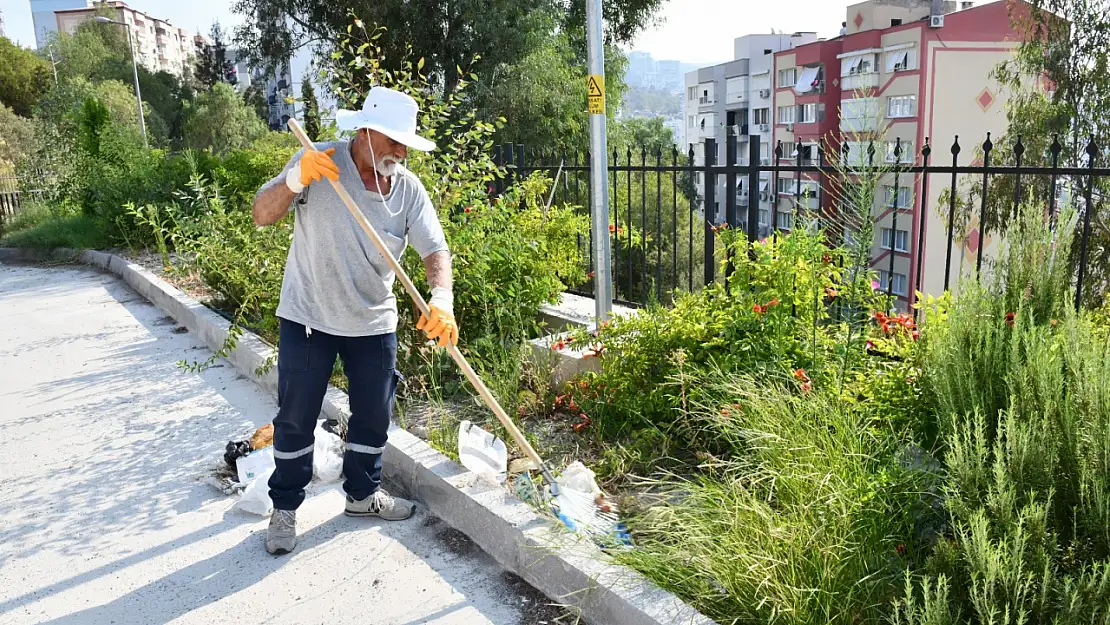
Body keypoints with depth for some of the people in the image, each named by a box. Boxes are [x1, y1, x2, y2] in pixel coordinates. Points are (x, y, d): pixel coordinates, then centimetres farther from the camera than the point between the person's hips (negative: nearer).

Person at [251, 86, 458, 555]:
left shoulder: (408, 188, -7)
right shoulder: (318, 163, -13)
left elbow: (435, 250, -14)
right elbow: (263, 215, -12)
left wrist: (441, 300, -34)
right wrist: (295, 181, -32)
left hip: (374, 322, 3)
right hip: (308, 317, -3)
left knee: (374, 415, 13)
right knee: (296, 417, 6)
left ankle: (363, 494, 36)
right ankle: (284, 507, 25)